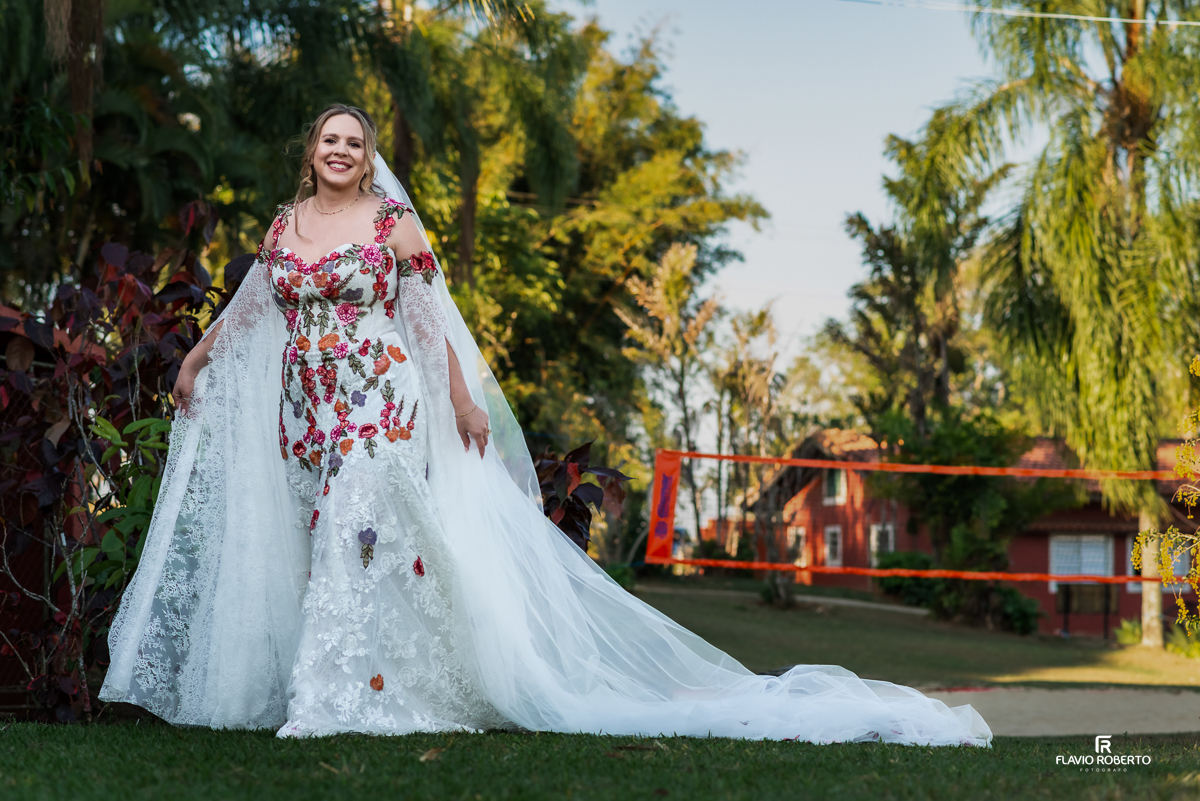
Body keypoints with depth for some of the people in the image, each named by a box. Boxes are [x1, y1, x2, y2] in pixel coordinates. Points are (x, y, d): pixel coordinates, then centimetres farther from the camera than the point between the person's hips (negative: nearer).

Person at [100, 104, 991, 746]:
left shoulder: (393, 222, -1)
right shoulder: (284, 225, 11)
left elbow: (432, 317, 0)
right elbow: (248, 303, 24)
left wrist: (462, 396, -4)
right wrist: (197, 360, 27)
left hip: (381, 404, -5)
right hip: (305, 411, 5)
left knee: (357, 532, -15)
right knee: (332, 541, 3)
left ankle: (338, 700, -15)